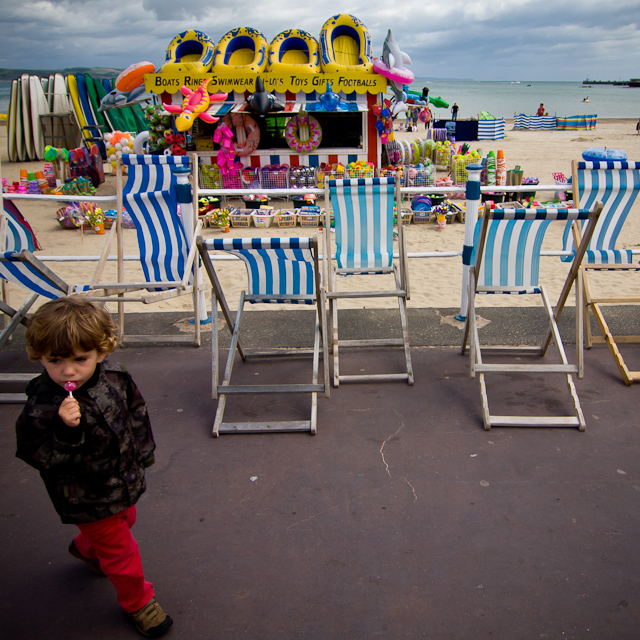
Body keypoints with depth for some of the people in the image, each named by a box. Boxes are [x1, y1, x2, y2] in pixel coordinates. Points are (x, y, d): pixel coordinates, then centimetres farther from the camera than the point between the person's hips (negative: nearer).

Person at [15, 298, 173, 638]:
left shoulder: (114, 377, -14)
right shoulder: (42, 406, -30)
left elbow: (135, 410, 4)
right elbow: (37, 456, -28)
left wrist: (142, 450, 13)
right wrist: (66, 431, -45)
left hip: (124, 481, 6)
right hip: (87, 498, -6)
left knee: (123, 522, 33)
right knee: (120, 550, 9)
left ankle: (85, 548, 65)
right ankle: (138, 601, 37)